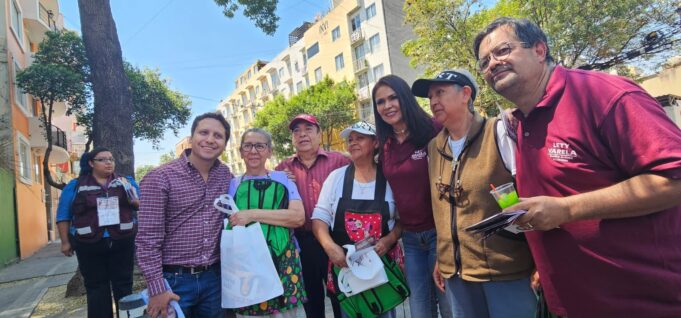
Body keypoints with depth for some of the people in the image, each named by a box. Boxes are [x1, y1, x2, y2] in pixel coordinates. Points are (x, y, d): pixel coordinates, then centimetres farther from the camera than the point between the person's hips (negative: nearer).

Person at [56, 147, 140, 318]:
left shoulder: (126, 182, 5)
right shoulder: (75, 186, 2)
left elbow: (142, 205, 9)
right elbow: (63, 215, 5)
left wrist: (134, 201, -13)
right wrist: (65, 242, 1)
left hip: (122, 243, 1)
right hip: (90, 246, -1)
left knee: (124, 285, 10)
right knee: (96, 288, 10)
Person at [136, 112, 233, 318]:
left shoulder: (226, 176, 2)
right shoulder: (160, 178, -12)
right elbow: (148, 239, -12)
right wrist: (157, 289, -13)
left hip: (213, 278, 4)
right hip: (174, 281, -4)